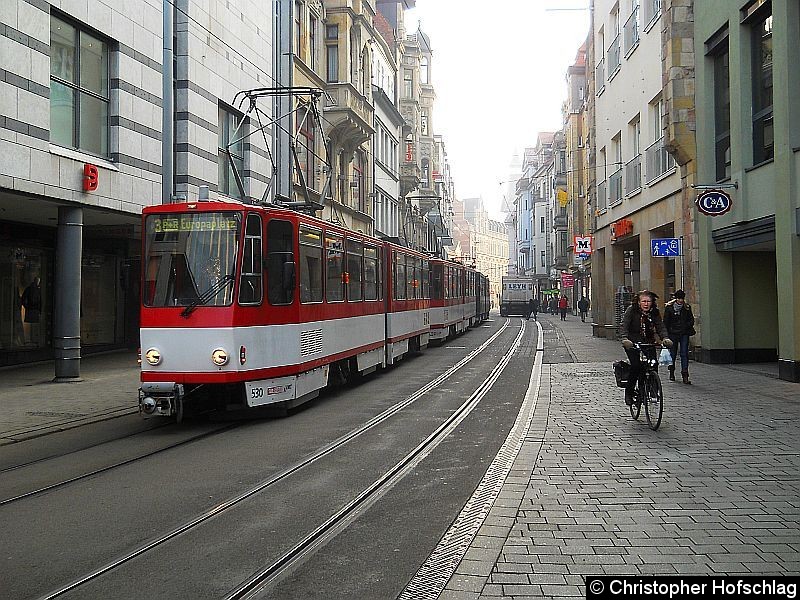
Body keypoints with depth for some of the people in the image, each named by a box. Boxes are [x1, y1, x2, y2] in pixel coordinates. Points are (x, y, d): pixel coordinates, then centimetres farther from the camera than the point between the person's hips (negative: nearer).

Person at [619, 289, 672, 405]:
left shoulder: (654, 312, -2)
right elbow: (623, 326, -20)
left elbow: (661, 327, -6)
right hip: (632, 342, -3)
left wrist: (665, 338, -27)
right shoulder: (631, 310, -12)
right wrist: (625, 339, -38)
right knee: (636, 366, -20)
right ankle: (629, 392, -3)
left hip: (648, 342, 3)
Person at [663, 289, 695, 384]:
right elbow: (666, 321, 1)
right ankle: (671, 373, 27)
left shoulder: (687, 307, 6)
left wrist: (687, 325, -3)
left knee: (684, 354, -6)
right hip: (673, 333, -1)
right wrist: (667, 332, -5)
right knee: (673, 353, 9)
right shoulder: (669, 307, -1)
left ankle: (685, 376, -8)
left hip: (684, 333, 1)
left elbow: (691, 319, 15)